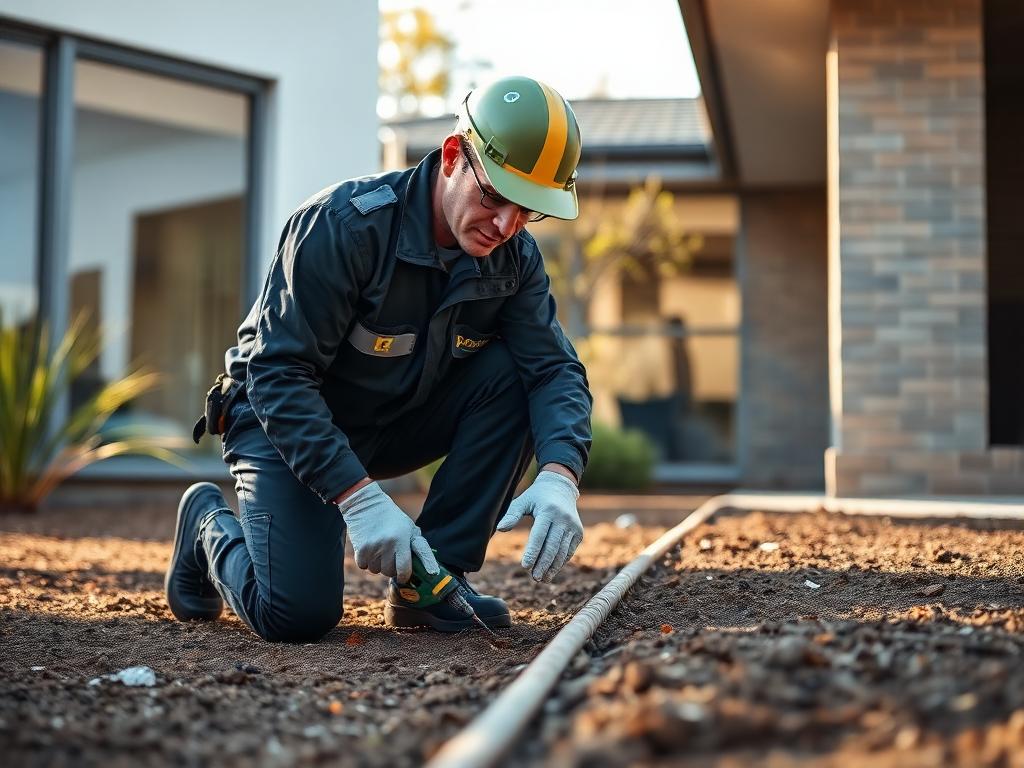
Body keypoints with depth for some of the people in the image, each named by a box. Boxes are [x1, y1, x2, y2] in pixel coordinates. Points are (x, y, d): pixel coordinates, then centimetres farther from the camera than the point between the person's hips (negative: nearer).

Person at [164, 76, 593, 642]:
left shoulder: (514, 258, -10)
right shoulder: (343, 224, -28)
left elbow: (556, 370, -15)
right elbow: (278, 376, -29)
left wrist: (559, 476, -37)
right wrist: (359, 496, -37)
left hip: (398, 424, 6)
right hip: (284, 420, -5)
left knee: (511, 374, -20)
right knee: (298, 614, -23)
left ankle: (434, 580, -10)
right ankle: (210, 521, 12)